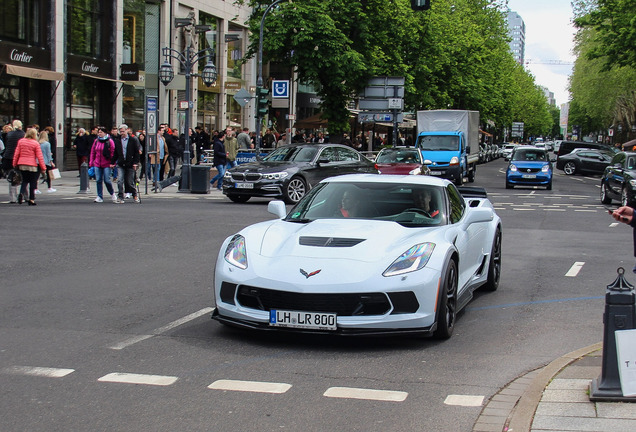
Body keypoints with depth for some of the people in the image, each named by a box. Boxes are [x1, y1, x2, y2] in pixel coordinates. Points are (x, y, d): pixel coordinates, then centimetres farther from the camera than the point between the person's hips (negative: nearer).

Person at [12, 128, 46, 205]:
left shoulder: (20, 141, 4)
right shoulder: (36, 143, -6)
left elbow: (16, 153, 5)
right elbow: (39, 157, -6)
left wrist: (14, 164, 13)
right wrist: (43, 167, -2)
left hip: (21, 164, 3)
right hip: (32, 165, -3)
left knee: (24, 180, 16)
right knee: (32, 182, 7)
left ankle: (21, 193, -10)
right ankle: (31, 199, 7)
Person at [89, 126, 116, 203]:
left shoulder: (109, 141, -5)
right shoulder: (96, 141, 9)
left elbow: (113, 152, -5)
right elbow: (92, 152, 16)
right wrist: (91, 162, 11)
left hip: (106, 164, -5)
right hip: (97, 164, 5)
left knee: (107, 180, -6)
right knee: (98, 180, 1)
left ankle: (112, 194, 18)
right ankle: (100, 197, 7)